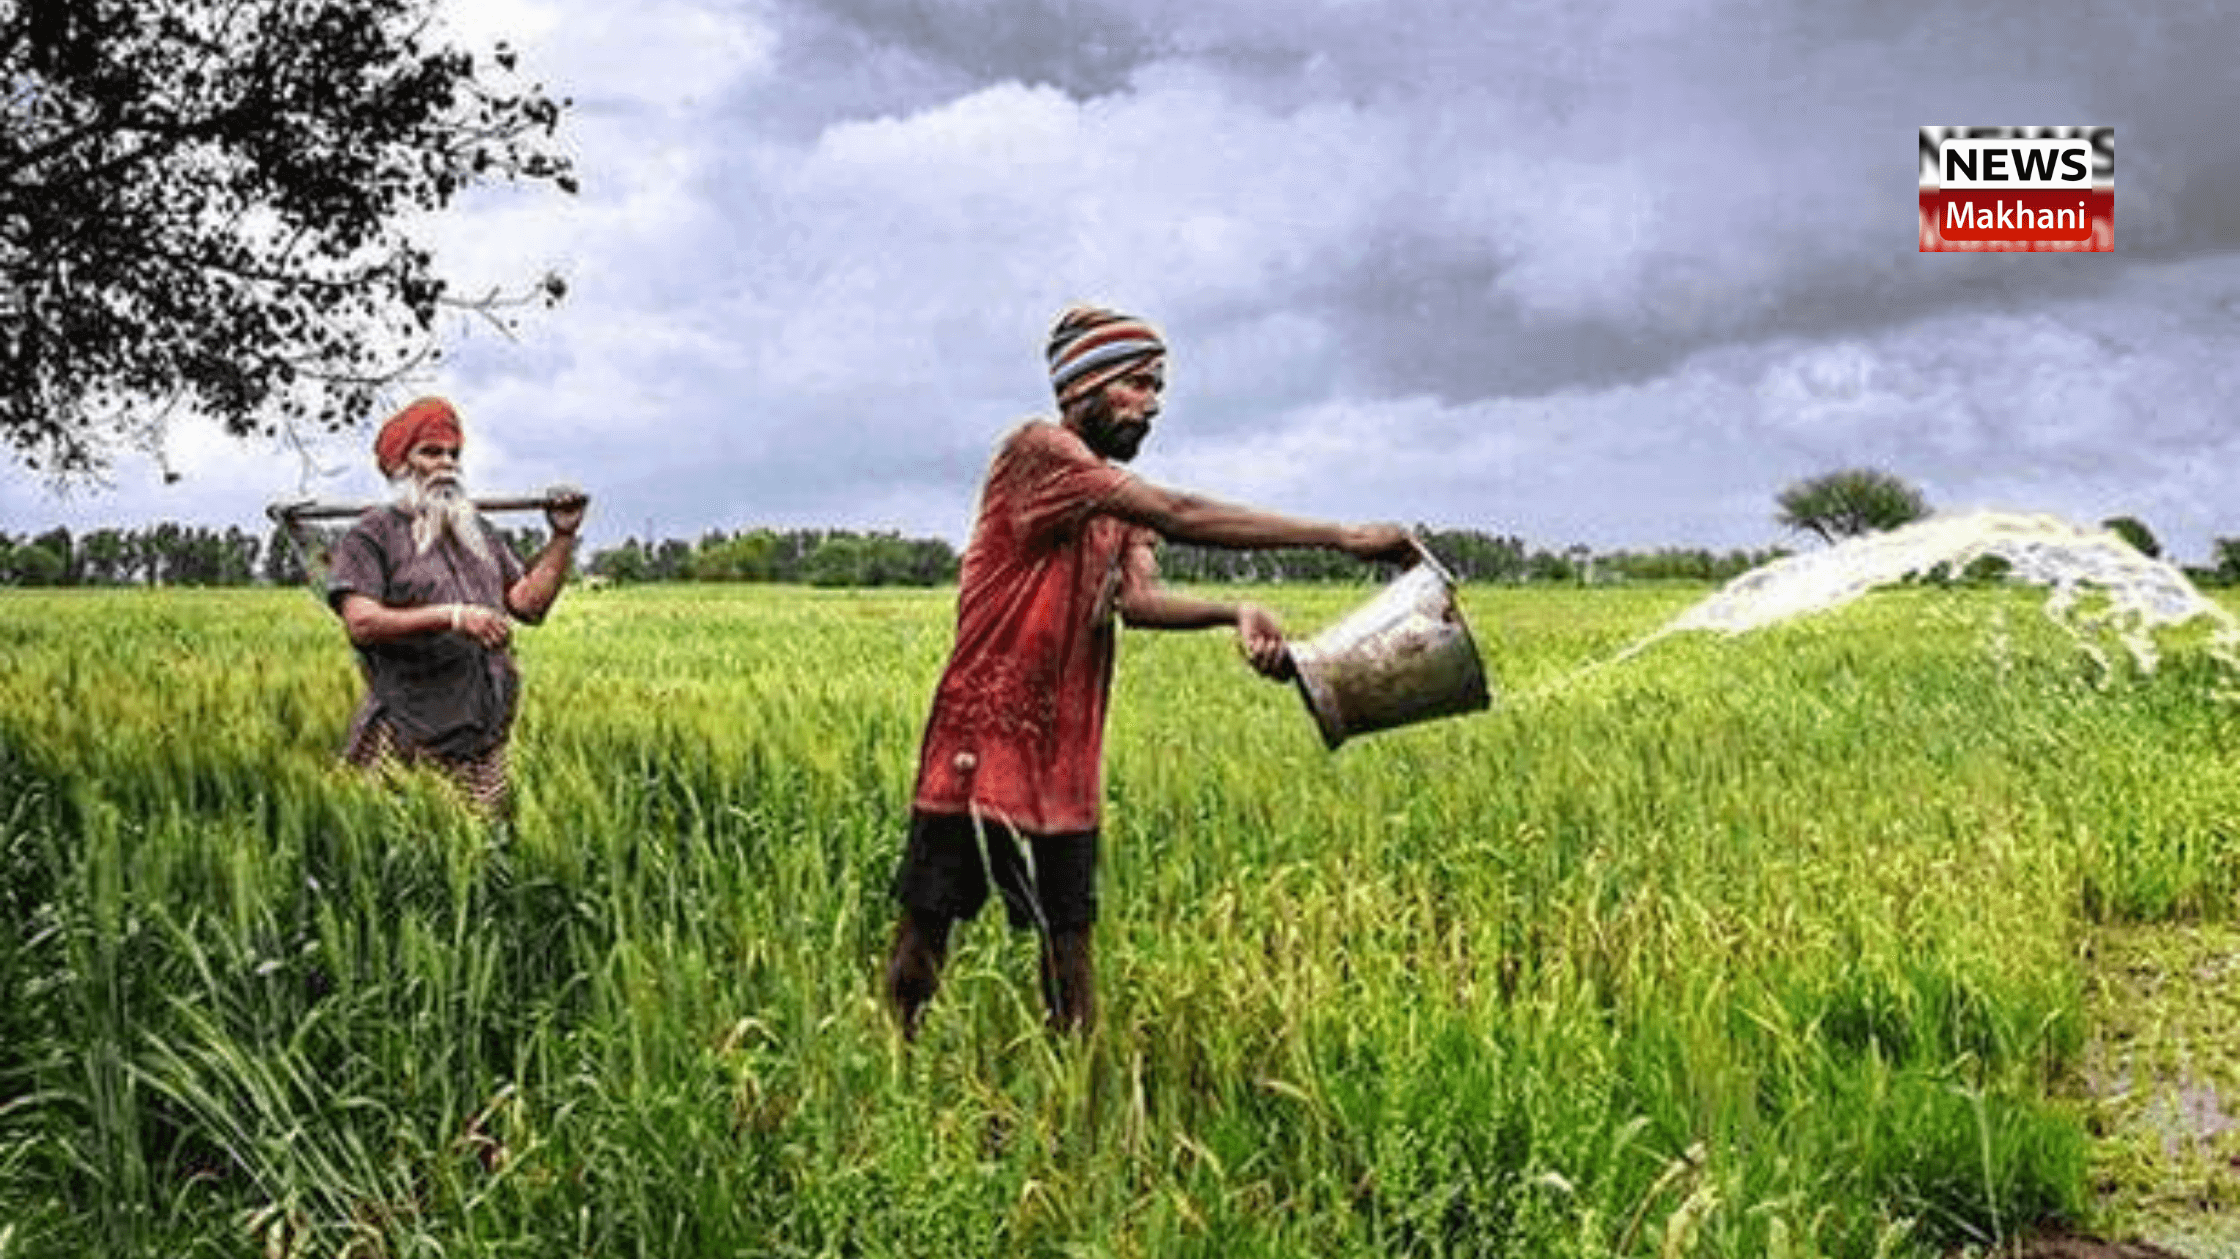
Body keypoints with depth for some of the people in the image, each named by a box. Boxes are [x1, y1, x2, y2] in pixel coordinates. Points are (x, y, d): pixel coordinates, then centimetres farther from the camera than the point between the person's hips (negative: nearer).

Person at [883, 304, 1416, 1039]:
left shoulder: (1122, 498, 13)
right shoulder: (1037, 452, -12)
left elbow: (1139, 598, -5)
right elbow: (1178, 516, -23)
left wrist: (1235, 613, -26)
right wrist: (1340, 537, -25)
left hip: (1066, 752, 7)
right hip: (980, 744, -7)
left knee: (1070, 932, 8)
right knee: (925, 924, 3)